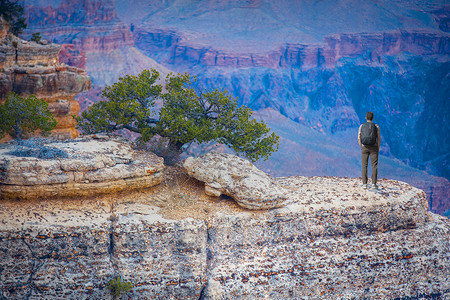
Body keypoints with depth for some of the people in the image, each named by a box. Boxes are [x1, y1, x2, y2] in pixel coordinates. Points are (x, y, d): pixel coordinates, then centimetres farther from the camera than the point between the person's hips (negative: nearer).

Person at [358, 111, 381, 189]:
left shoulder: (362, 126, 2)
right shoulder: (376, 126, -1)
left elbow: (359, 138, 0)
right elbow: (378, 139, -5)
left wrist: (362, 148, 8)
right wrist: (378, 149, 5)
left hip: (364, 147, 1)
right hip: (373, 147, -1)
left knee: (364, 166, 4)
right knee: (374, 165, 1)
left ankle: (364, 184, 0)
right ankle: (374, 183, -4)